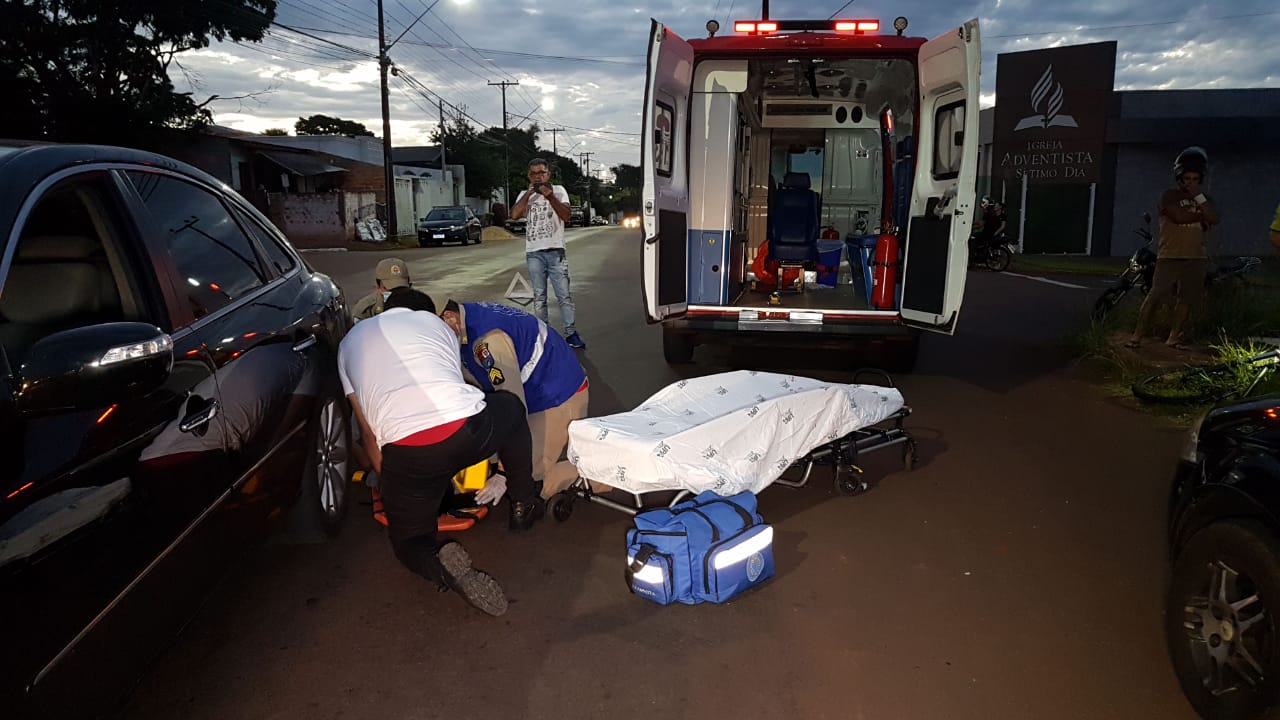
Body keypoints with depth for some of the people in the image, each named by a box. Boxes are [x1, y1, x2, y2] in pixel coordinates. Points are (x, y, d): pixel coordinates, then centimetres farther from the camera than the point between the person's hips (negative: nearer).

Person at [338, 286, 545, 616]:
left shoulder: (350, 342, 26)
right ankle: (523, 507, 38)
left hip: (407, 454, 0)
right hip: (470, 430, 1)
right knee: (510, 406, 35)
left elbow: (368, 429, 23)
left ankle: (439, 564, -11)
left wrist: (389, 480, 33)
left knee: (409, 541, 23)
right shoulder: (434, 321, 26)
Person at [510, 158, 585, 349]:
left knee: (564, 295, -5)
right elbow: (514, 215, -6)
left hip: (555, 251, -2)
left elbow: (566, 215, -8)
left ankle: (571, 333, -3)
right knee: (539, 296, 5)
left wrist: (550, 197, -19)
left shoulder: (558, 190, 8)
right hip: (534, 253, 2)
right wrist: (529, 193, -7)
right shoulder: (525, 195, 13)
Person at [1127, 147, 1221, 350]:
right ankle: (1137, 335, -8)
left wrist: (1198, 197, -10)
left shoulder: (1203, 198, 14)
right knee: (1155, 295, -12)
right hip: (1170, 256, -6)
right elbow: (1179, 216, -19)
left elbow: (1215, 219, -5)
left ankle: (1173, 337, 16)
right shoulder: (1170, 196, -1)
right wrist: (1201, 216, -5)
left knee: (1187, 298, 7)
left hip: (1195, 257, 6)